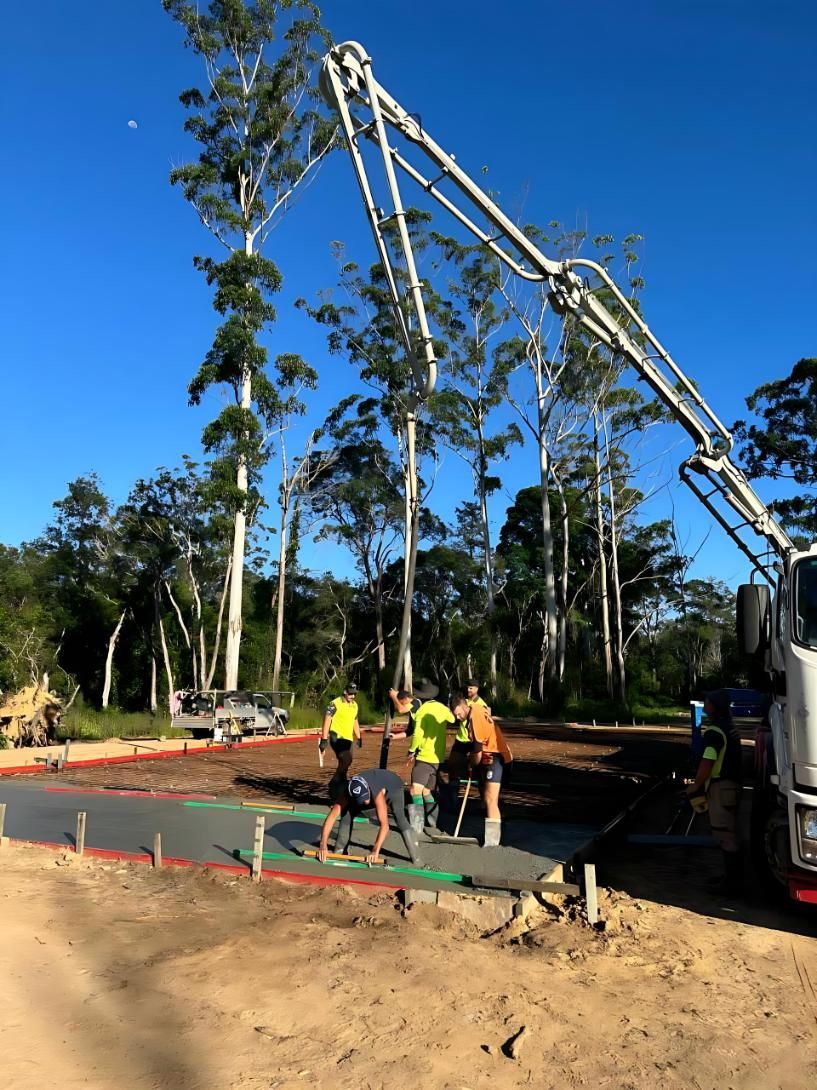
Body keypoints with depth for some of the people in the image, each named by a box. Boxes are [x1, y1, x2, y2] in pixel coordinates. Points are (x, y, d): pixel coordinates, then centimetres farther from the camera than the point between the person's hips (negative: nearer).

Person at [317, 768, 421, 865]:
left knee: (399, 817, -29)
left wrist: (376, 850, -60)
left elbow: (384, 824, -51)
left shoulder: (377, 794, -46)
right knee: (347, 813, -13)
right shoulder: (347, 794, -35)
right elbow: (331, 816, -40)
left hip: (394, 786, -4)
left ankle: (415, 858, -24)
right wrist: (323, 845, -49)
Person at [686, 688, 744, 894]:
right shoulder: (731, 729, 13)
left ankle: (732, 883, 3)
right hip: (732, 784, 10)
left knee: (725, 835, -3)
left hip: (720, 787, -10)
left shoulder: (714, 732, -19)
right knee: (730, 833, 18)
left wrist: (695, 787, -11)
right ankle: (734, 876, 28)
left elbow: (707, 763, -23)